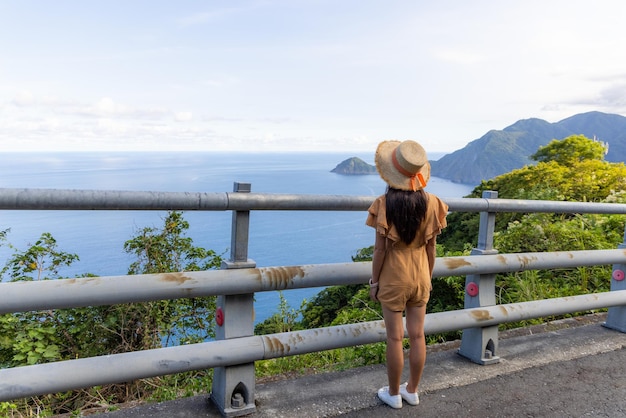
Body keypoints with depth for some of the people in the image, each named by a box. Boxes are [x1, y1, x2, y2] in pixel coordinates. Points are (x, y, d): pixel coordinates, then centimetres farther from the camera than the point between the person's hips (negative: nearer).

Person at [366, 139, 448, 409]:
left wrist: (374, 281, -1)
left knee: (395, 337, 7)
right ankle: (412, 391, 29)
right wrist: (428, 277, 14)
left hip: (393, 278, -4)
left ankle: (393, 394, 23)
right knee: (417, 335, 13)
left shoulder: (385, 204, -17)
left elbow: (380, 248, -13)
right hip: (420, 276, 4)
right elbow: (431, 247, 1)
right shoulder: (430, 202, -6)